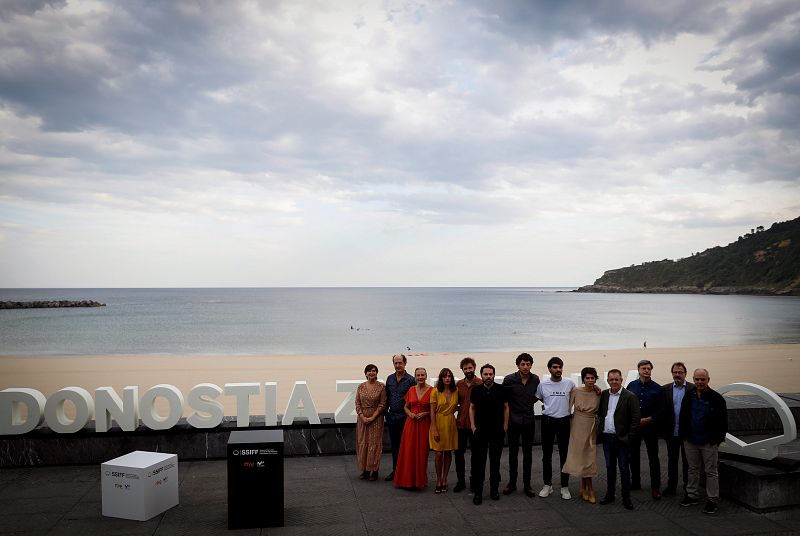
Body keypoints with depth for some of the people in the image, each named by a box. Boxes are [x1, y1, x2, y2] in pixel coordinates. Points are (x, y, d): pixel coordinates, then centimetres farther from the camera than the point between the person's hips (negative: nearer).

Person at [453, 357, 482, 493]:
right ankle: (461, 481, 22)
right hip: (461, 424, 3)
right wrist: (458, 408, -2)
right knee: (459, 453, 8)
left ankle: (474, 481, 24)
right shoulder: (458, 384, 5)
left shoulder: (481, 384, -8)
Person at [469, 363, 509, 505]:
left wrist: (505, 425, 0)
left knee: (495, 460, 10)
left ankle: (494, 489, 22)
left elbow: (506, 407, 4)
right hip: (480, 430, 0)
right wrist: (473, 425, 1)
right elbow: (472, 408, 8)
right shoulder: (476, 390, 1)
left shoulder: (501, 389, -2)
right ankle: (478, 492, 7)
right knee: (478, 461, 0)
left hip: (497, 431, 0)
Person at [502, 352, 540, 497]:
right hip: (513, 420, -2)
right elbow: (503, 399, -1)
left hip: (529, 421, 2)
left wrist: (530, 403, 6)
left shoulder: (535, 380, -3)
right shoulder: (509, 380, -11)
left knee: (528, 454, 7)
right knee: (513, 453, 8)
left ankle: (527, 485, 17)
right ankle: (512, 483, 20)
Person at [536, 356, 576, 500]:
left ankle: (565, 487, 17)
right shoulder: (543, 384, -4)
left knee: (565, 454, 6)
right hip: (547, 421, 1)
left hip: (564, 421, 0)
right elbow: (539, 398, 14)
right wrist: (550, 404, 7)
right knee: (546, 455, 9)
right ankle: (547, 485, 21)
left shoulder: (569, 383, -4)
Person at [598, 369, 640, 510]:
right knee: (610, 468, 14)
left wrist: (629, 437, -12)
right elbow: (599, 412, 15)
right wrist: (600, 429, 5)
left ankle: (626, 498, 14)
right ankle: (610, 494, 25)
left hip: (621, 439, -4)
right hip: (606, 437, 5)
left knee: (624, 469, 4)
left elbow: (636, 418, -10)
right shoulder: (604, 395, 7)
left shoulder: (630, 397, -8)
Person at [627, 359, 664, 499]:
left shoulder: (657, 388, 0)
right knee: (633, 455, 10)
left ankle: (655, 487, 8)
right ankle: (635, 483, 23)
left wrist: (648, 419, -11)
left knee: (653, 457, 1)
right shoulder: (631, 386, 4)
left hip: (650, 427, -2)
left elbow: (661, 409, -1)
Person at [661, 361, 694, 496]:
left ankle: (688, 486, 24)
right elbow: (662, 410, 1)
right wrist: (663, 430, -4)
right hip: (672, 433, 2)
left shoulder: (693, 389, -4)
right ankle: (671, 486, 22)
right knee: (672, 460, 12)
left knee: (687, 460, 11)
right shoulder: (665, 389, 2)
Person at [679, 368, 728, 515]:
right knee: (693, 469, 14)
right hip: (690, 441, 4)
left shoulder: (716, 398, -9)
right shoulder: (688, 397, 4)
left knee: (711, 471, 4)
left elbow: (722, 421, -6)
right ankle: (692, 496, 25)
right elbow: (682, 417, 11)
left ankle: (712, 500, 12)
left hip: (709, 442, -4)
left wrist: (718, 438, -9)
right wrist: (683, 434, 7)